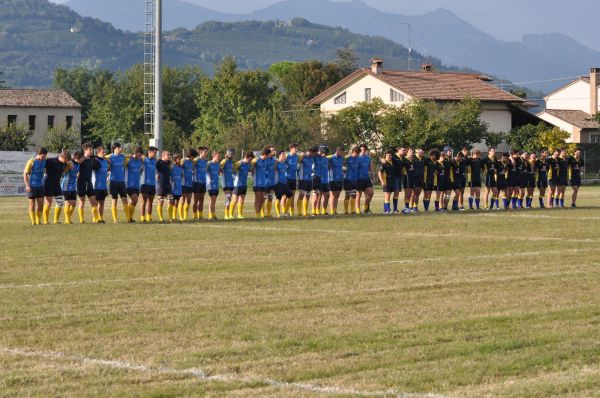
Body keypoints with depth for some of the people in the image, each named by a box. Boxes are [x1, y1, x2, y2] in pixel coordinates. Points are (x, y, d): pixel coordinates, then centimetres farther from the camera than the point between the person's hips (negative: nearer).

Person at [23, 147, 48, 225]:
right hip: (32, 186, -5)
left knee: (41, 204, 2)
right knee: (32, 203, 0)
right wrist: (27, 185, -17)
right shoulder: (31, 162, -14)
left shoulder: (44, 160, 0)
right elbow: (25, 174, -11)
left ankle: (38, 221, 10)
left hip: (40, 186, 5)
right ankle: (33, 221, 5)